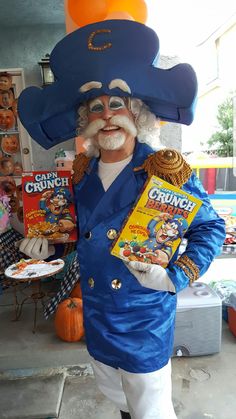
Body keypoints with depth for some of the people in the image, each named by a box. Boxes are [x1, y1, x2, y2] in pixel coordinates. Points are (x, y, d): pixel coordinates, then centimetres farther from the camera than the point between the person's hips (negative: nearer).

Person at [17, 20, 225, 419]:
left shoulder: (166, 170, -15)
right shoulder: (82, 175, 0)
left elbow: (211, 228, -8)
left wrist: (176, 277, -19)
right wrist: (48, 246, -3)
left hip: (146, 320, -5)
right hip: (95, 315, 6)